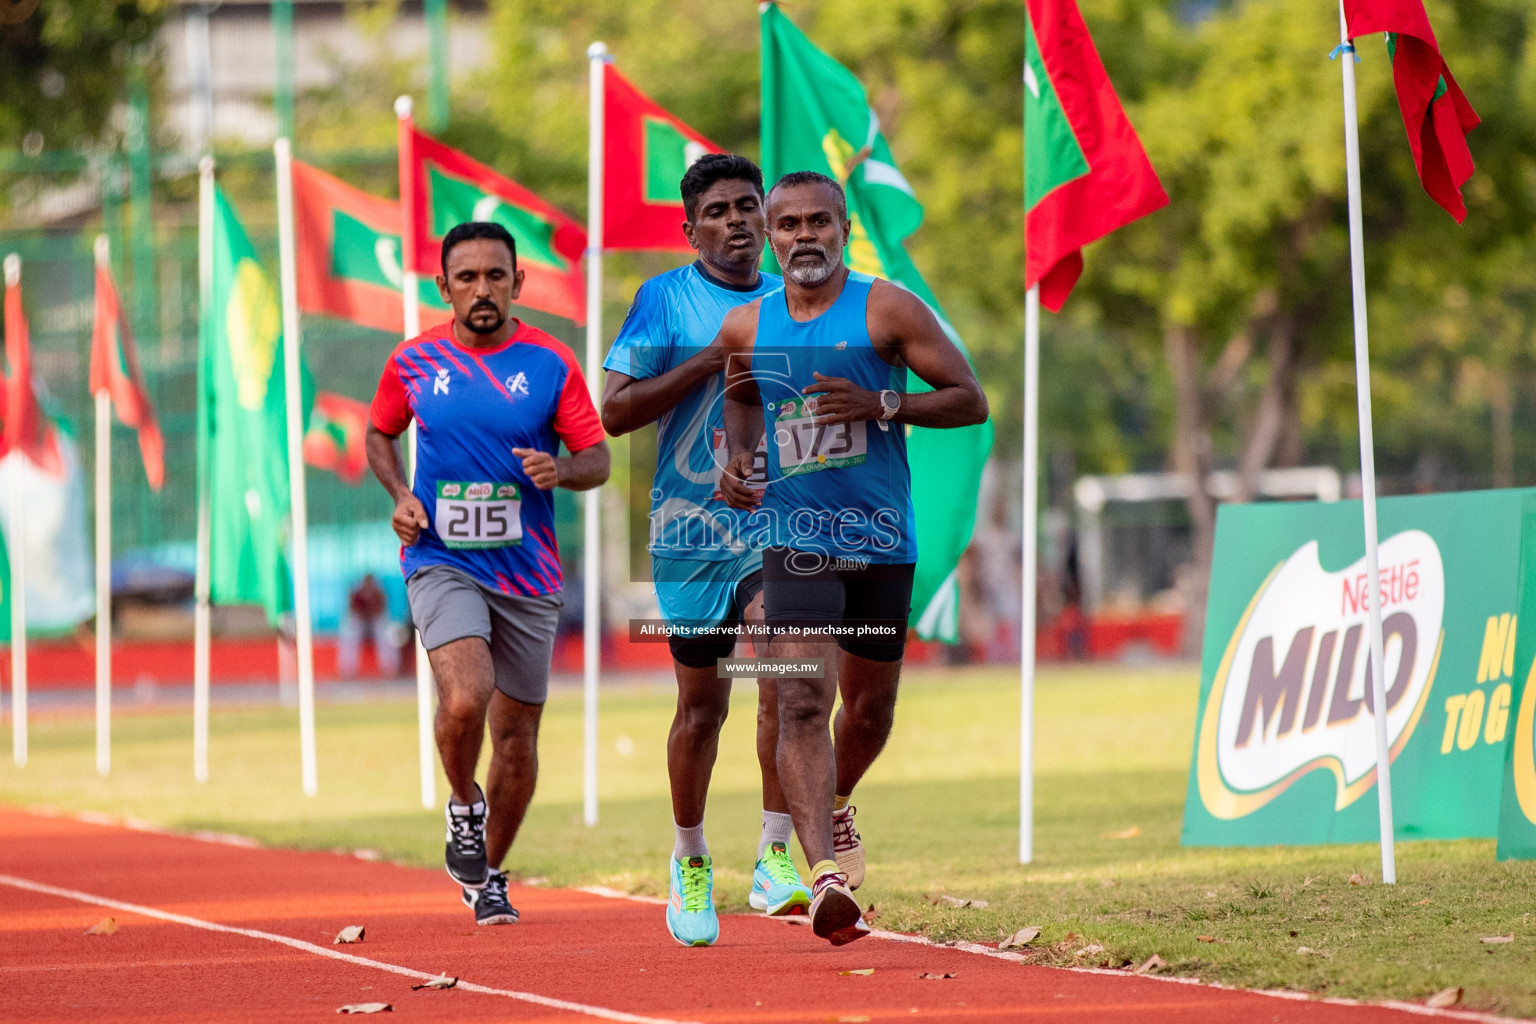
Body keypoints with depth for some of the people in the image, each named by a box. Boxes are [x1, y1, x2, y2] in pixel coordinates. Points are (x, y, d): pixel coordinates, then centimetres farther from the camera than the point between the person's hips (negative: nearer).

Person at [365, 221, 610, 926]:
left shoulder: (550, 363, -1)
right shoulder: (413, 362, 1)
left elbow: (597, 457, 2)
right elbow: (380, 432, 18)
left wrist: (562, 471, -21)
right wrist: (399, 494, -1)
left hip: (527, 573, 1)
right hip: (442, 564, -1)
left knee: (517, 735, 8)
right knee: (464, 701, -25)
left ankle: (488, 877, 29)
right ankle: (464, 808, 6)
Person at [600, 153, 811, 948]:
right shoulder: (665, 299, -1)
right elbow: (615, 412, -9)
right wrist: (711, 360, -15)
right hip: (691, 524, -1)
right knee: (702, 702, 8)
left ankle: (774, 854, -20)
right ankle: (690, 861, 30)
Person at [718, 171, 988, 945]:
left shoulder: (887, 311, -5)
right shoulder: (747, 327, 4)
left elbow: (971, 401, -5)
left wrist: (880, 404, -19)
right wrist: (737, 457, 6)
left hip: (882, 540, 0)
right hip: (795, 539, 0)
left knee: (870, 707, 15)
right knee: (802, 702, -19)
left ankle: (835, 804, 48)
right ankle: (825, 874, -30)